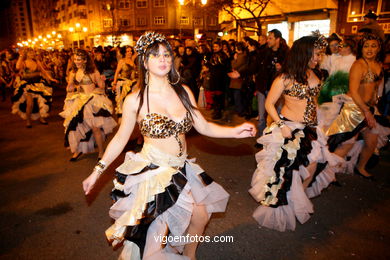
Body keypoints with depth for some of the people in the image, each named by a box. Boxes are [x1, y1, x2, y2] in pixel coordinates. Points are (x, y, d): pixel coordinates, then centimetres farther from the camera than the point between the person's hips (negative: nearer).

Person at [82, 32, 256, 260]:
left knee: (201, 216, 11)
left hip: (182, 169, 4)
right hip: (152, 172, -4)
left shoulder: (184, 92, 0)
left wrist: (235, 131, -14)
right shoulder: (135, 100, -10)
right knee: (155, 235, 2)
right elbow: (121, 138, -2)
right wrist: (97, 171, -3)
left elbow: (204, 127, -1)